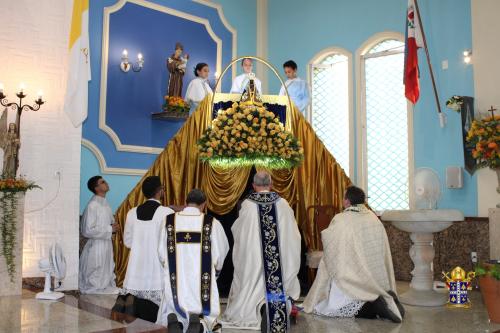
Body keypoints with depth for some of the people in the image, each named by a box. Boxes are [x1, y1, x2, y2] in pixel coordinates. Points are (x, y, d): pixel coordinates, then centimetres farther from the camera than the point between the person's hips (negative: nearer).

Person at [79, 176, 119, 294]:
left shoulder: (105, 204, 8)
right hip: (96, 246, -8)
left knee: (107, 274, 18)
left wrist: (113, 226, 0)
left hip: (107, 244, 8)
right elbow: (88, 230, -21)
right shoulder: (92, 206, -18)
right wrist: (109, 229, -17)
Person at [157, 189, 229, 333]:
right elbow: (220, 254, 1)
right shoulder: (212, 223, -5)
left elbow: (162, 254, 4)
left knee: (172, 314, 18)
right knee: (208, 316, 14)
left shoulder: (169, 221, 0)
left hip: (175, 282, 1)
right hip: (203, 283, -1)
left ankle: (173, 321, -16)